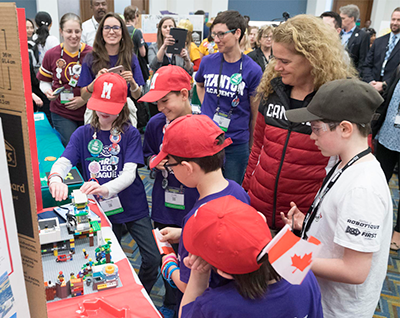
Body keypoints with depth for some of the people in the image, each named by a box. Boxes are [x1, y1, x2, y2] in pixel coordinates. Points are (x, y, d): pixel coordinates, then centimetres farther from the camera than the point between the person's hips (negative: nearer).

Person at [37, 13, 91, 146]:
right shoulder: (51, 55, -1)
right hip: (62, 113, -1)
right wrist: (48, 91, -11)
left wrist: (85, 99, -11)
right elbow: (45, 81, 11)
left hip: (87, 111, 1)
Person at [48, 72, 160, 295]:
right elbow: (63, 162, -15)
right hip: (101, 209, 2)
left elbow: (129, 173, -21)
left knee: (153, 259, 0)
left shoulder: (130, 134, -8)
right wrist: (56, 179, -40)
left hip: (133, 207, -1)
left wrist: (105, 189, -42)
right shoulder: (83, 134, -1)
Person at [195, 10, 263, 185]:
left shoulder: (253, 70, -10)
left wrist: (251, 144, 0)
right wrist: (207, 108, 8)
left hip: (237, 144, -2)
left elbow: (255, 113, -4)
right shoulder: (208, 61, -1)